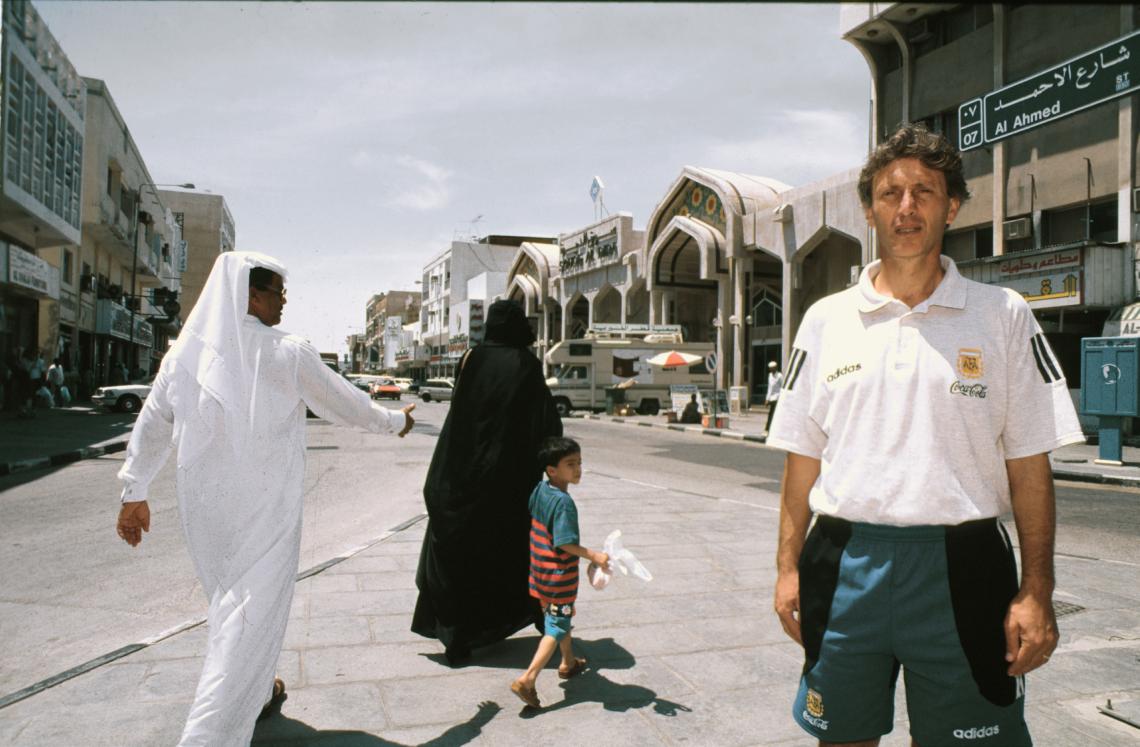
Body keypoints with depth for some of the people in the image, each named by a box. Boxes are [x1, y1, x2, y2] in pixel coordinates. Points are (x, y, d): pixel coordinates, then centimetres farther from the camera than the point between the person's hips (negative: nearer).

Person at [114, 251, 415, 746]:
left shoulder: (186, 351, 2)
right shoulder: (287, 353, -12)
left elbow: (152, 424, 8)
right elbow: (345, 404, -2)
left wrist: (134, 492, 17)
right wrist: (395, 421, 15)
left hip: (202, 502, 6)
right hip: (263, 506, -6)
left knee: (230, 596, 23)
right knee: (253, 610, 1)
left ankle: (255, 690, 43)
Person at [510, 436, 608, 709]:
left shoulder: (539, 489, -2)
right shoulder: (563, 502, -26)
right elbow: (565, 543, -29)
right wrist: (594, 556, -27)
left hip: (541, 570, 9)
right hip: (560, 576, -9)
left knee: (562, 616, 27)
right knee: (557, 628, 2)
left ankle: (569, 663, 45)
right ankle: (527, 680, -4)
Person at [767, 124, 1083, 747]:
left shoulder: (1003, 316, 2)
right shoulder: (826, 320, 5)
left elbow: (1029, 466, 1)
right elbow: (802, 457, 7)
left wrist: (1036, 592, -5)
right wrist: (788, 568, 4)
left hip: (961, 570, -1)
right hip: (844, 565, 2)